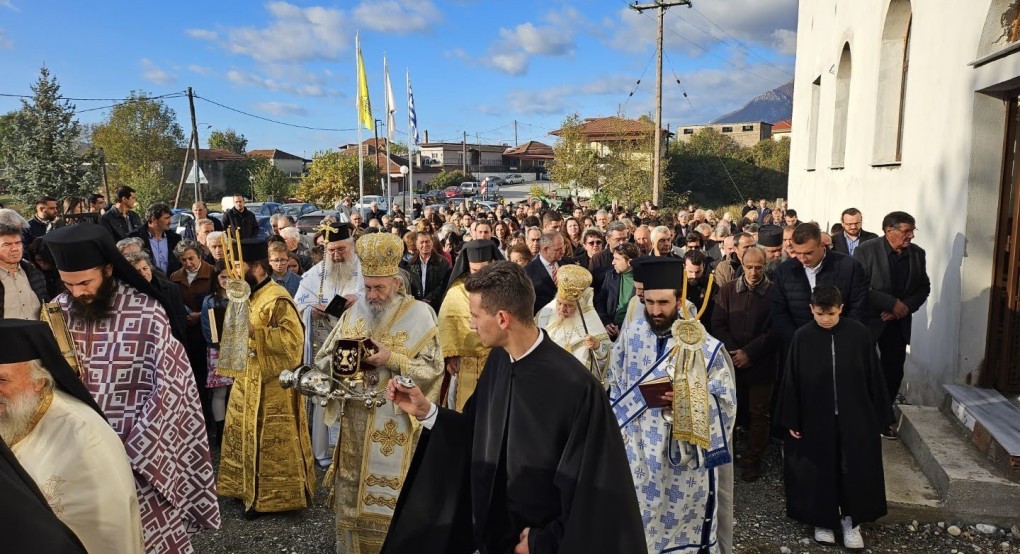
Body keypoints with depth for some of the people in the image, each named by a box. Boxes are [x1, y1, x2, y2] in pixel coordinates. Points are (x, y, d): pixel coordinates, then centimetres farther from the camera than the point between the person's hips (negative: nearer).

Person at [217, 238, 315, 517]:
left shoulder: (278, 299, -19)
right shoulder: (248, 296, 10)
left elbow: (293, 338, -26)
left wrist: (254, 332, -28)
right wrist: (231, 334, 4)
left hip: (271, 385, -10)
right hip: (247, 381, 10)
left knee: (272, 443, 1)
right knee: (244, 437, 18)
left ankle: (276, 495, 15)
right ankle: (249, 488, 33)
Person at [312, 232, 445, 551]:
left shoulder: (419, 314, -6)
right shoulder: (354, 313, 6)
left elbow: (433, 369, -11)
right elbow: (322, 361, 6)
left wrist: (391, 360, -21)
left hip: (395, 425, -4)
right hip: (356, 422, 4)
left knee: (389, 498, 4)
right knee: (353, 493, 13)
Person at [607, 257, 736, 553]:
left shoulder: (705, 346, -11)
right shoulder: (630, 335, -3)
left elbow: (726, 399, -8)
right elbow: (615, 384, 8)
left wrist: (690, 399, -23)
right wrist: (619, 428, 2)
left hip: (686, 455, -2)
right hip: (639, 452, 3)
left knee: (685, 524, 13)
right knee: (640, 524, 15)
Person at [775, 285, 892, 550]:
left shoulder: (859, 333, -8)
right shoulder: (802, 337, -9)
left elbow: (873, 376, -1)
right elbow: (791, 381, -4)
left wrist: (879, 416, 1)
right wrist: (791, 420, -3)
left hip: (855, 417, 0)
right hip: (815, 419, 0)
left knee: (854, 470, 8)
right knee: (819, 471, 10)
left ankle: (851, 521, 26)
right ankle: (823, 520, 28)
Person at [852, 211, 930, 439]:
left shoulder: (917, 253, 2)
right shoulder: (866, 251, -14)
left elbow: (924, 287, 6)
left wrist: (905, 308, -10)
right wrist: (892, 303, -21)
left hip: (898, 323, 5)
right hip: (868, 321, -4)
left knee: (893, 372, 8)